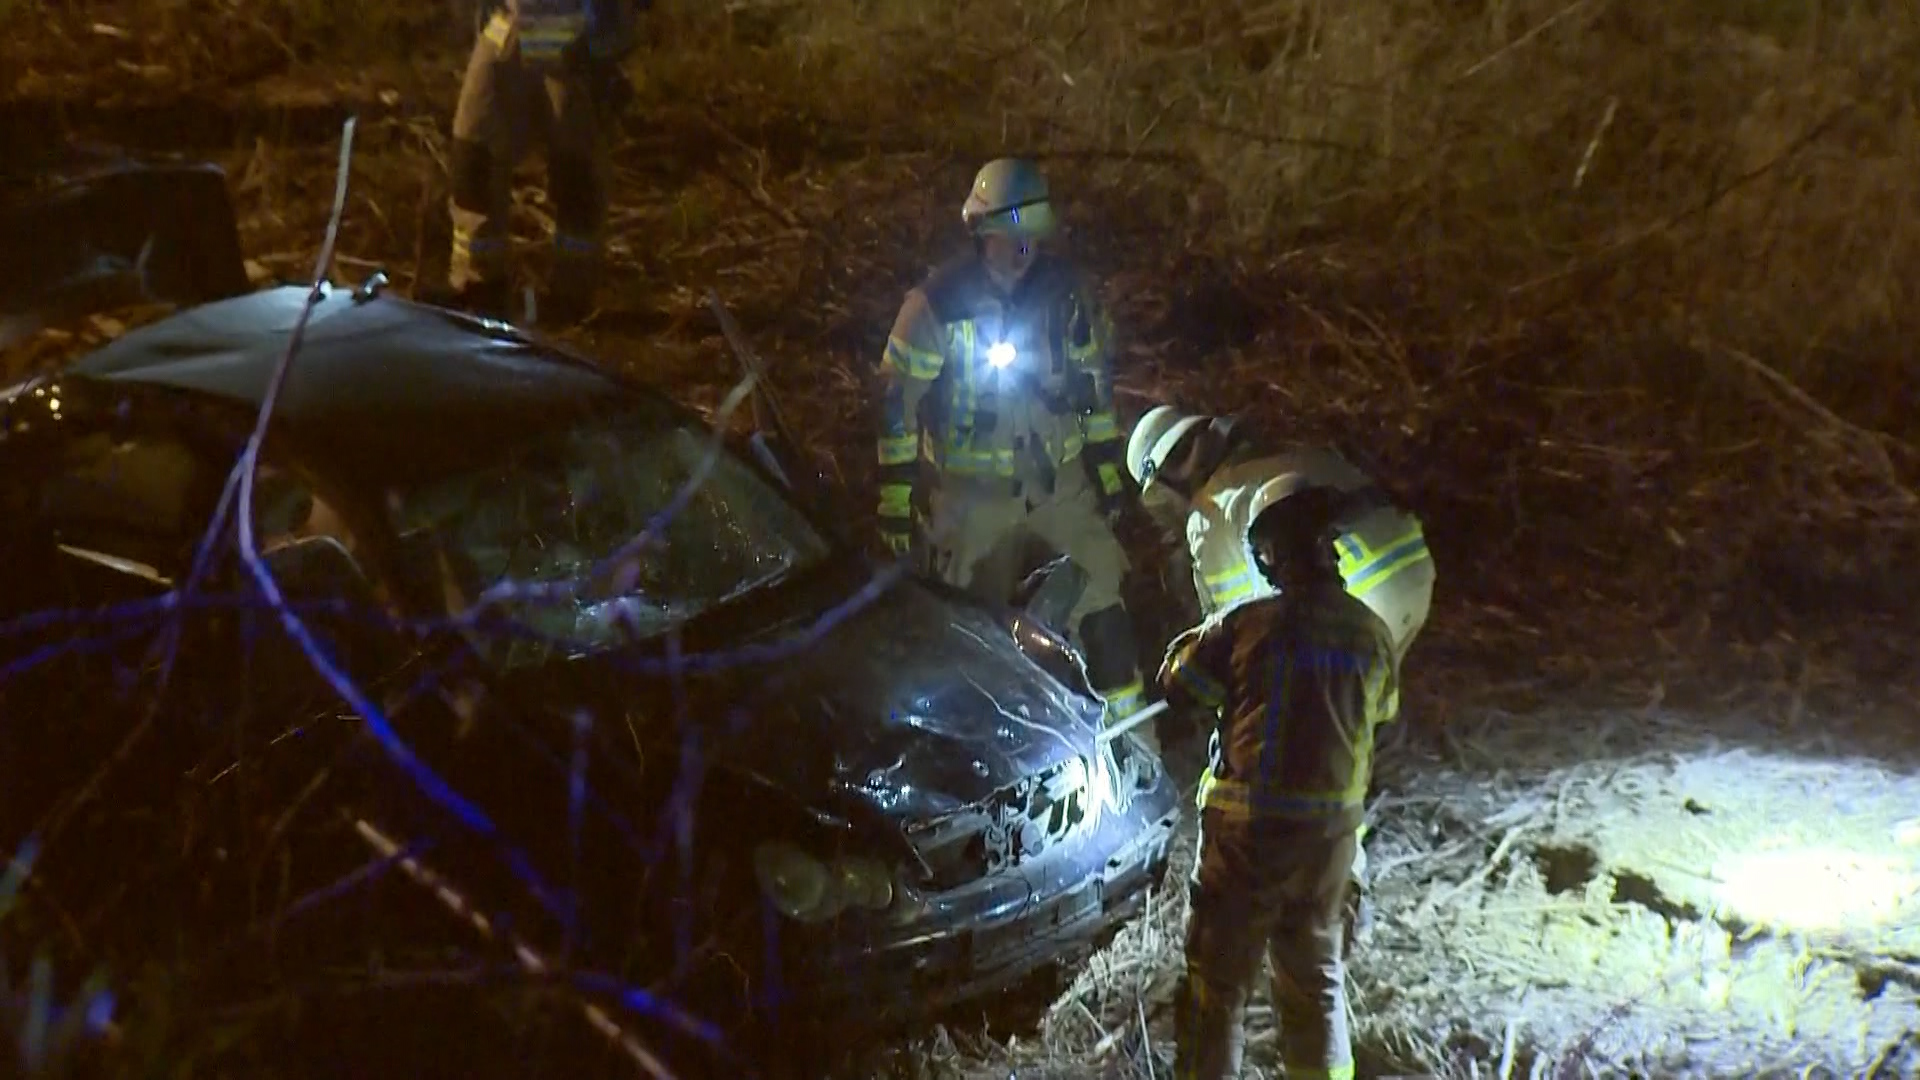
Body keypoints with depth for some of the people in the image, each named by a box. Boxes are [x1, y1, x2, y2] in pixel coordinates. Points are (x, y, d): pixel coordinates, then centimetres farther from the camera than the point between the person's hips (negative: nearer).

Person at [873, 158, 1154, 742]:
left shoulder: (1069, 290, -3)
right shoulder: (936, 302, -13)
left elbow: (1096, 384, 8)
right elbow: (898, 402, -9)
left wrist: (1109, 470, 10)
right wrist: (896, 502, -9)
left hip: (1061, 479, 2)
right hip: (972, 491, -2)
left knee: (1103, 594, -3)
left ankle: (1127, 725, 9)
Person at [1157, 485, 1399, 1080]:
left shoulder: (1247, 624, -15)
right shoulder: (1371, 631, -1)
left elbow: (1178, 683, -3)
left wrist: (1208, 634, 10)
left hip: (1249, 827, -4)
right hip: (1332, 828, 4)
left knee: (1219, 975, 7)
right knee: (1316, 972, 19)